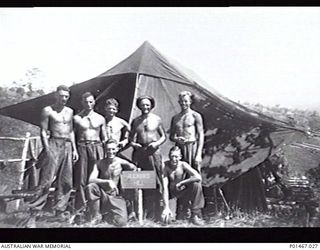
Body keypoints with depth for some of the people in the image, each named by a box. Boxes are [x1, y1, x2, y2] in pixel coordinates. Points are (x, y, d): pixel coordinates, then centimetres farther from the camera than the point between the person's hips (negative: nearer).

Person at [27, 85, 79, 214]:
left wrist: (74, 149, 12)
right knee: (47, 176, -11)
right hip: (53, 145, -5)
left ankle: (59, 206, 13)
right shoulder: (48, 110, -1)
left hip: (67, 146, 5)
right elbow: (43, 131, -5)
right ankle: (38, 202, -6)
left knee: (65, 179, 5)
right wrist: (47, 149, -14)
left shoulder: (70, 111, 14)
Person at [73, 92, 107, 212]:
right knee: (81, 179, -2)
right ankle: (80, 208, 3)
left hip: (97, 147, 1)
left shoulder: (100, 119, 10)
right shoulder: (76, 118, 6)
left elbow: (104, 138, 13)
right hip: (81, 148, -1)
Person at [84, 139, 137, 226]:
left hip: (115, 197, 0)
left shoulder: (121, 162, -6)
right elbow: (91, 180, -20)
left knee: (121, 222, -23)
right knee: (90, 187, -33)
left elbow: (134, 168, 7)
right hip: (102, 194, 0)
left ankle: (106, 215, 13)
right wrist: (108, 182, -31)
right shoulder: (99, 163, -7)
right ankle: (95, 217, -11)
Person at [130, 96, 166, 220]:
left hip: (153, 152, -2)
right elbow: (131, 137, 19)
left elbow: (164, 136, 10)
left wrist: (157, 143, -8)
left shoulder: (157, 119, 7)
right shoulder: (135, 121, 13)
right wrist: (133, 143, -2)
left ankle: (154, 214, 1)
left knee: (155, 182, -4)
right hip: (139, 152, 2)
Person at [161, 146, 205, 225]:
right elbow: (165, 188, -23)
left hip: (184, 191, 1)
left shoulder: (183, 165, -15)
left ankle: (195, 215, -19)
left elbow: (198, 177, -30)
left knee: (196, 184, -30)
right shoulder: (166, 166, -18)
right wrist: (166, 207, -32)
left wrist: (181, 183, -25)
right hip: (172, 193, -1)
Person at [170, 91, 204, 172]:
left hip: (192, 147, -4)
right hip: (179, 148, 4)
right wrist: (176, 139, -6)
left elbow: (201, 135, -2)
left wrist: (199, 154, -11)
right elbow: (171, 136, 19)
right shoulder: (175, 118, 15)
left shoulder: (195, 116, 2)